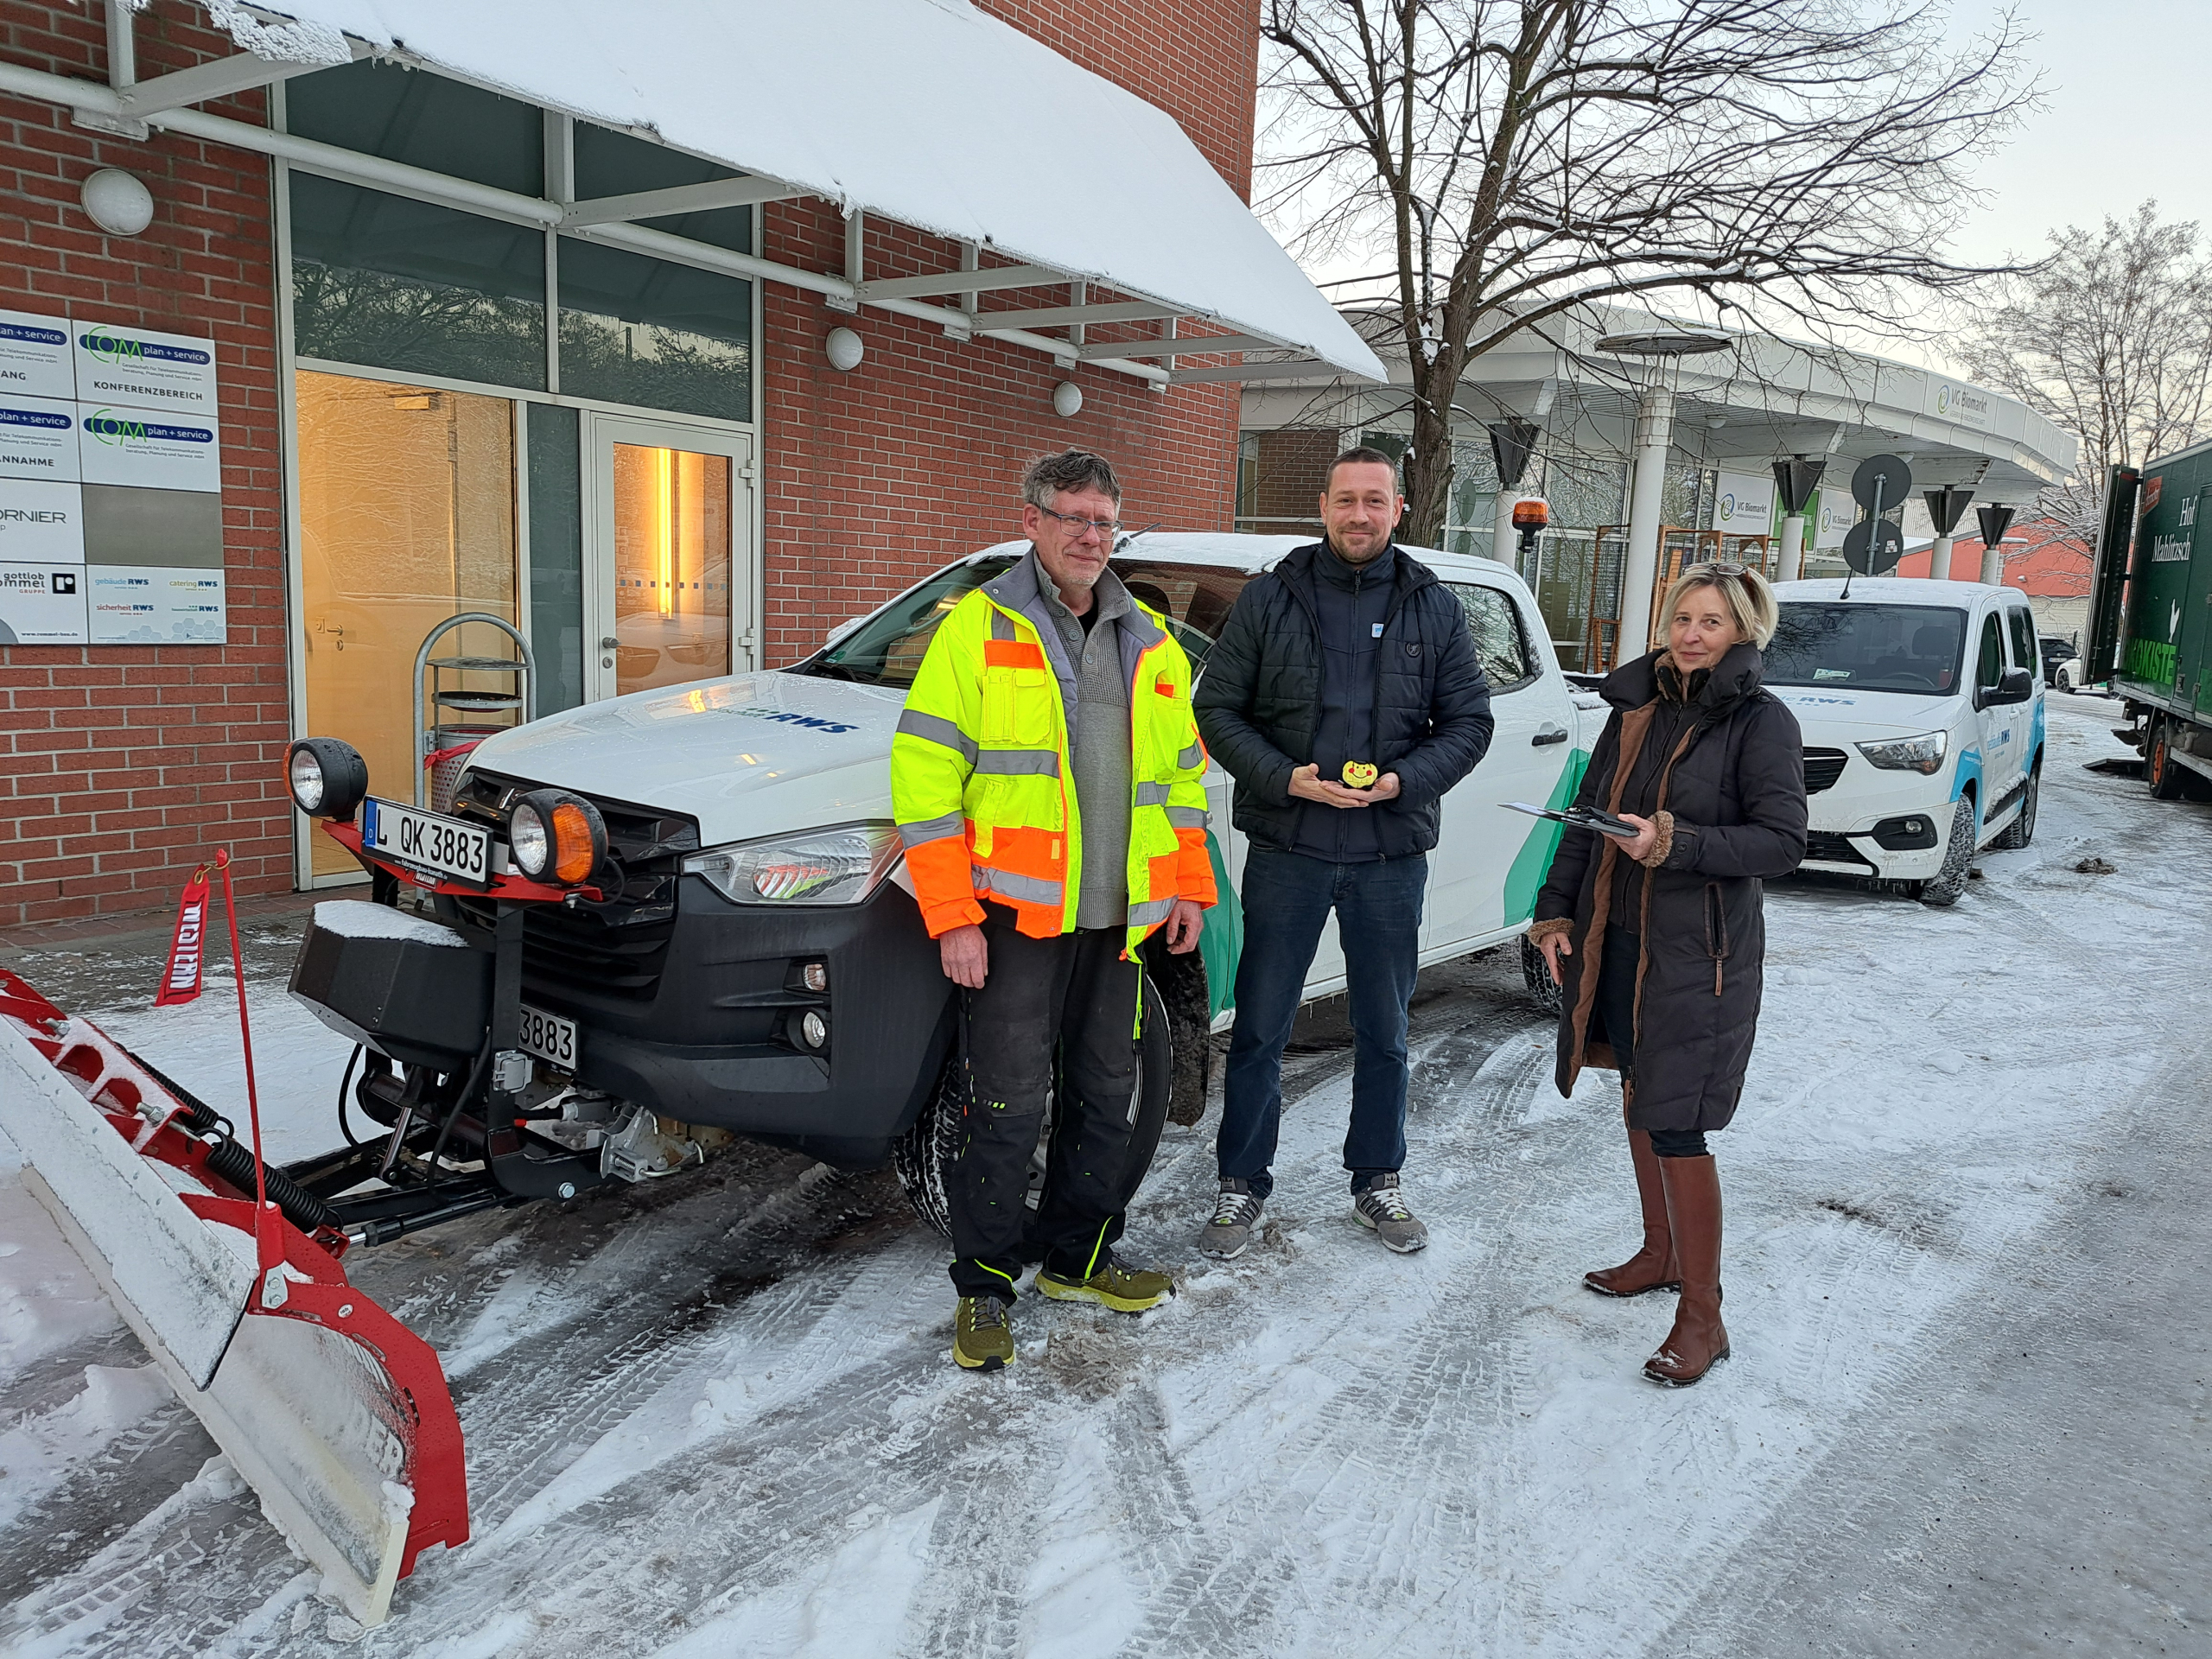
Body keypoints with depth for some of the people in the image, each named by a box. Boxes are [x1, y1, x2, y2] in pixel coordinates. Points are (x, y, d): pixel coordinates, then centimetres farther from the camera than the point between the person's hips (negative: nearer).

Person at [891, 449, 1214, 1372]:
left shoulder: (1149, 645, 14)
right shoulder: (979, 629, -4)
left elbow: (1181, 775, 20)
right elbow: (925, 777, -9)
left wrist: (1190, 888, 12)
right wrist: (951, 916, -14)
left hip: (1118, 918, 6)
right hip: (1014, 915, -6)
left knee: (1108, 1097, 14)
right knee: (1007, 1107, -2)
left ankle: (1078, 1258, 31)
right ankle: (985, 1287, 14)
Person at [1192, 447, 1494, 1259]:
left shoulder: (1435, 607, 5)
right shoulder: (1270, 597, 1)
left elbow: (1469, 721, 5)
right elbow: (1217, 709, -1)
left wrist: (1402, 781, -13)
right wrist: (1284, 777, -16)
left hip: (1392, 856, 2)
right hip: (1286, 849, -1)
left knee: (1384, 1032, 14)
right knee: (1260, 1029, 5)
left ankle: (1378, 1182, 32)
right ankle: (1241, 1187, 21)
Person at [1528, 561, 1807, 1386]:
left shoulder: (1762, 722, -10)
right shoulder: (1636, 707, 7)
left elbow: (1782, 840, -17)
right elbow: (1587, 817, 11)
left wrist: (1674, 843, -28)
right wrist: (1556, 912, 6)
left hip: (1701, 953, -6)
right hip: (1618, 939, 6)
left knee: (1674, 1125, -6)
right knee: (1638, 1100, 17)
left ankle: (1702, 1317, 7)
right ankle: (1661, 1254, 37)